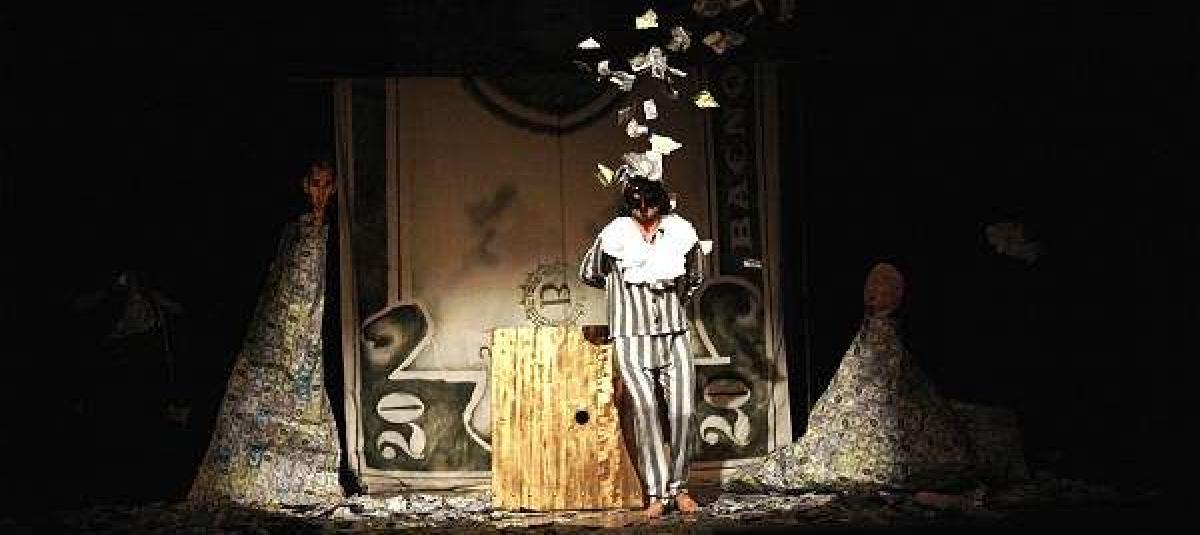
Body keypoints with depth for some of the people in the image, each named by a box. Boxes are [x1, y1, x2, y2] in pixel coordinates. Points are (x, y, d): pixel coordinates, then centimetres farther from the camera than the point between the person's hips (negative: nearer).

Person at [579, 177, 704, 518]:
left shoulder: (681, 232, 3)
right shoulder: (615, 235, -3)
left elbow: (693, 280, 22)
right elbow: (588, 274, 14)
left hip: (675, 336, 2)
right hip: (632, 337, -2)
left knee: (682, 413, -5)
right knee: (645, 411, -14)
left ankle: (679, 487, 9)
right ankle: (656, 493, -12)